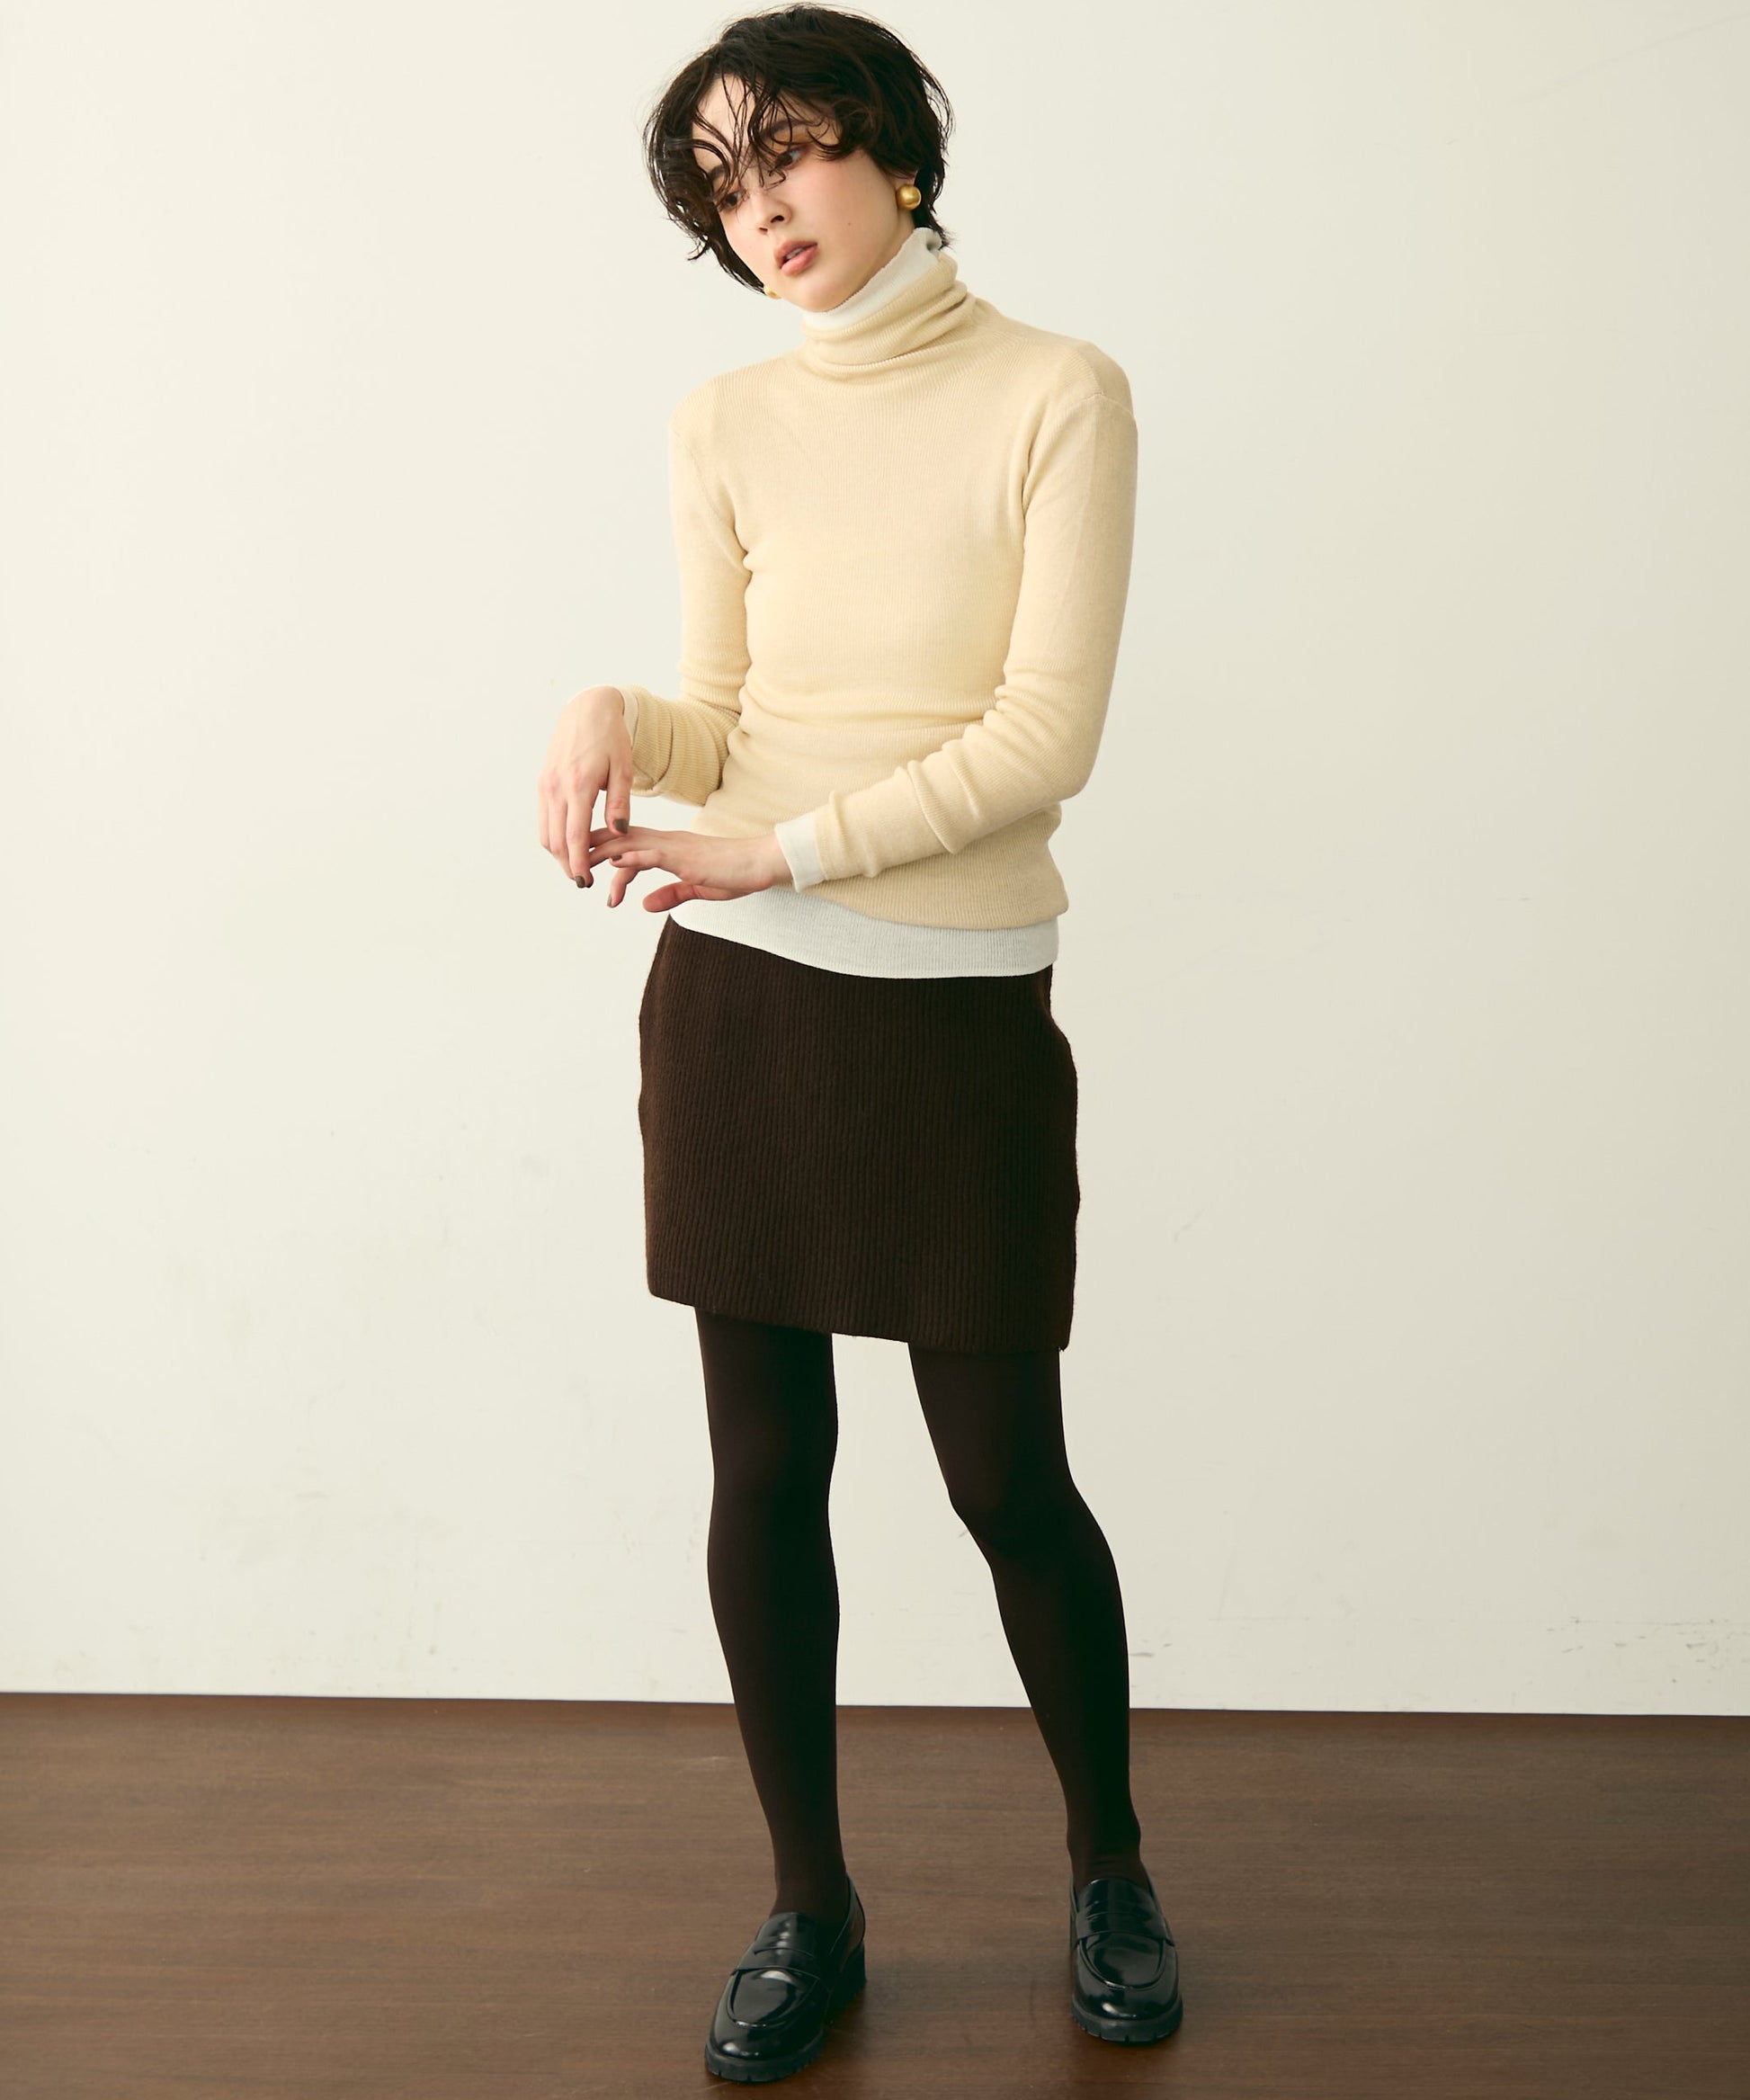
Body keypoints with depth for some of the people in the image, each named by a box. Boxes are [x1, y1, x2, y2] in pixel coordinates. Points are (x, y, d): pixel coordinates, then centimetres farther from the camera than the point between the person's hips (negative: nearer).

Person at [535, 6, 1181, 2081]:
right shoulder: (723, 427, 8)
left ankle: (1108, 1868, 30)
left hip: (955, 1009, -3)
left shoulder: (1057, 394, -3)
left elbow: (1046, 732, -10)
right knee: (764, 1470, 7)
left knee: (1007, 1477, 4)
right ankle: (809, 1904, 25)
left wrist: (792, 849, -17)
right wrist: (615, 722, -13)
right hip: (733, 997, 3)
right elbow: (722, 717, 9)